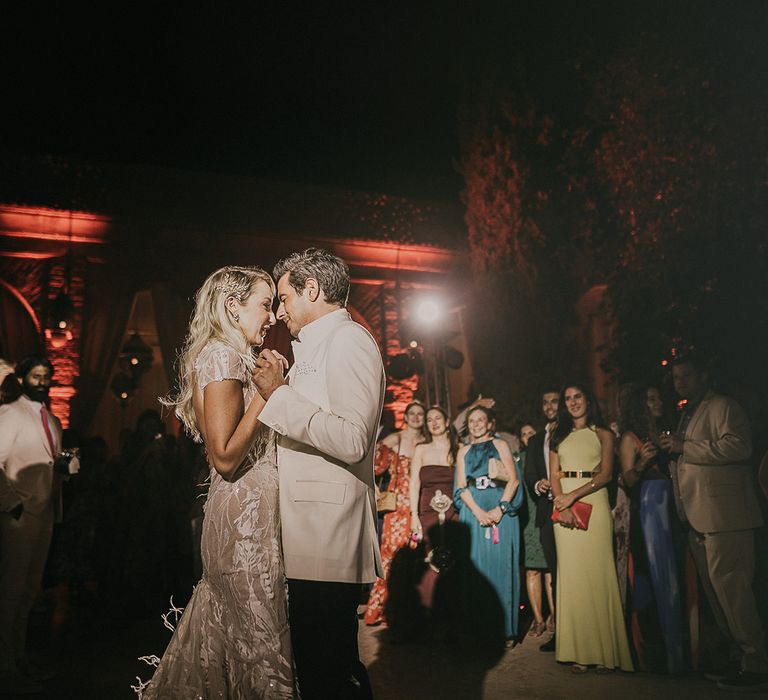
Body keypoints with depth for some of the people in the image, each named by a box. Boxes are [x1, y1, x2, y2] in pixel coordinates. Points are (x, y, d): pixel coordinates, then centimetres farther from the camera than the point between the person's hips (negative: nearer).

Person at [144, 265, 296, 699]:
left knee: (226, 632, 15)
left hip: (252, 517, 10)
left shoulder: (233, 358, 17)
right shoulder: (222, 356, -13)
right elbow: (225, 457, -19)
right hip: (244, 521, -10)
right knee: (261, 642, -2)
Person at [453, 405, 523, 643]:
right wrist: (478, 511, -10)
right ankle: (479, 628, 5)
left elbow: (513, 479, 0)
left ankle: (505, 629, 1)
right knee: (476, 566, -1)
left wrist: (500, 508, -13)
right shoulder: (464, 451, 16)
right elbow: (461, 486, 7)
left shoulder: (500, 445, 10)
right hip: (473, 511, 2)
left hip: (501, 511, -2)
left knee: (501, 565, -4)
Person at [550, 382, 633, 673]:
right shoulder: (558, 436, 16)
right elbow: (554, 476, 9)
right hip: (564, 506, 2)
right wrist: (562, 503, -8)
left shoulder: (603, 434, 8)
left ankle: (604, 649, 1)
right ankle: (579, 651, 2)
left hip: (593, 501, -2)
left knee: (597, 570, -6)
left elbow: (606, 474, -2)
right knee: (571, 571, -1)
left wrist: (573, 496, -13)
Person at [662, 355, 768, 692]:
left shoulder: (722, 406, -5)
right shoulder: (688, 414, 24)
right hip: (698, 518, 10)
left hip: (724, 515, -10)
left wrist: (685, 447, -17)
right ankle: (738, 655, 20)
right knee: (714, 588, 11)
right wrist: (672, 450, 13)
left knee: (729, 586, -11)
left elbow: (738, 446, -21)